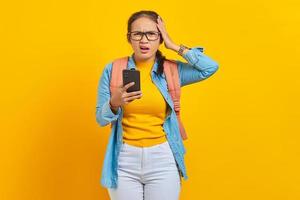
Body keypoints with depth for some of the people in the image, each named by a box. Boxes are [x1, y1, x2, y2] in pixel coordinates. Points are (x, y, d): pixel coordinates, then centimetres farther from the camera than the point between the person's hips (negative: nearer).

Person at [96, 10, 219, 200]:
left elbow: (211, 67, -13)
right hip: (124, 159, 0)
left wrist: (174, 46, -7)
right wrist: (115, 103, -20)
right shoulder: (113, 70, 0)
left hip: (162, 160, 0)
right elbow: (101, 118, 1)